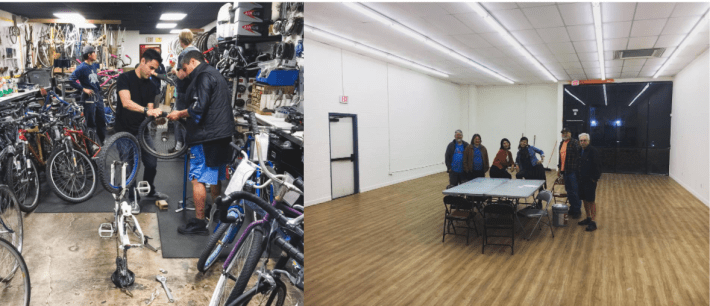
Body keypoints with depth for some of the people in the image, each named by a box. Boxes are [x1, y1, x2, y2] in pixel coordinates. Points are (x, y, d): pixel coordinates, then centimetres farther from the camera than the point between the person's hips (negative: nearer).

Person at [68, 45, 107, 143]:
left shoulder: (94, 65, 9)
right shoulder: (82, 67, -13)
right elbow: (71, 80, -18)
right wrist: (83, 89, -17)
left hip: (98, 96, 8)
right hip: (89, 98, -8)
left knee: (102, 121, 12)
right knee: (91, 124, -1)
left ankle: (102, 143, 23)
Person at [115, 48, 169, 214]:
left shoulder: (151, 86, 7)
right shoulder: (125, 78, -11)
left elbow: (149, 109, 3)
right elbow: (126, 102, -26)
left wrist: (155, 116, -19)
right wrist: (146, 110, -39)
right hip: (125, 131, -5)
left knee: (152, 163, 4)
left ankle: (150, 191, 30)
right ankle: (132, 198, 16)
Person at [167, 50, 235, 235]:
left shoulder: (203, 76, -10)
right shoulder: (216, 75, 21)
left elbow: (198, 108, -20)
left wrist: (179, 114, -5)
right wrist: (184, 115, 19)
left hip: (206, 136, -10)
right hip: (220, 135, 10)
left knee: (197, 179, -5)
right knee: (215, 179, 16)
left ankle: (199, 223, 0)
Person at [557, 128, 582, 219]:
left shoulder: (574, 142, -11)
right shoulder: (562, 143, 15)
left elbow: (579, 155, -18)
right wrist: (559, 168, 22)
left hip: (573, 171, -8)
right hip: (565, 171, 8)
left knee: (575, 192, -2)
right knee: (569, 192, 16)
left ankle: (577, 210, 8)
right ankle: (572, 209, 27)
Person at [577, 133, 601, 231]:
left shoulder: (593, 151, -15)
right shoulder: (581, 151, 8)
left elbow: (597, 166, -16)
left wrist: (595, 178, -15)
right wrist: (579, 177, 12)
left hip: (590, 181, -7)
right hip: (582, 180, 8)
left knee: (591, 201, -3)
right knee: (585, 200, 15)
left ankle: (593, 222, 4)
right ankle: (588, 218, 28)